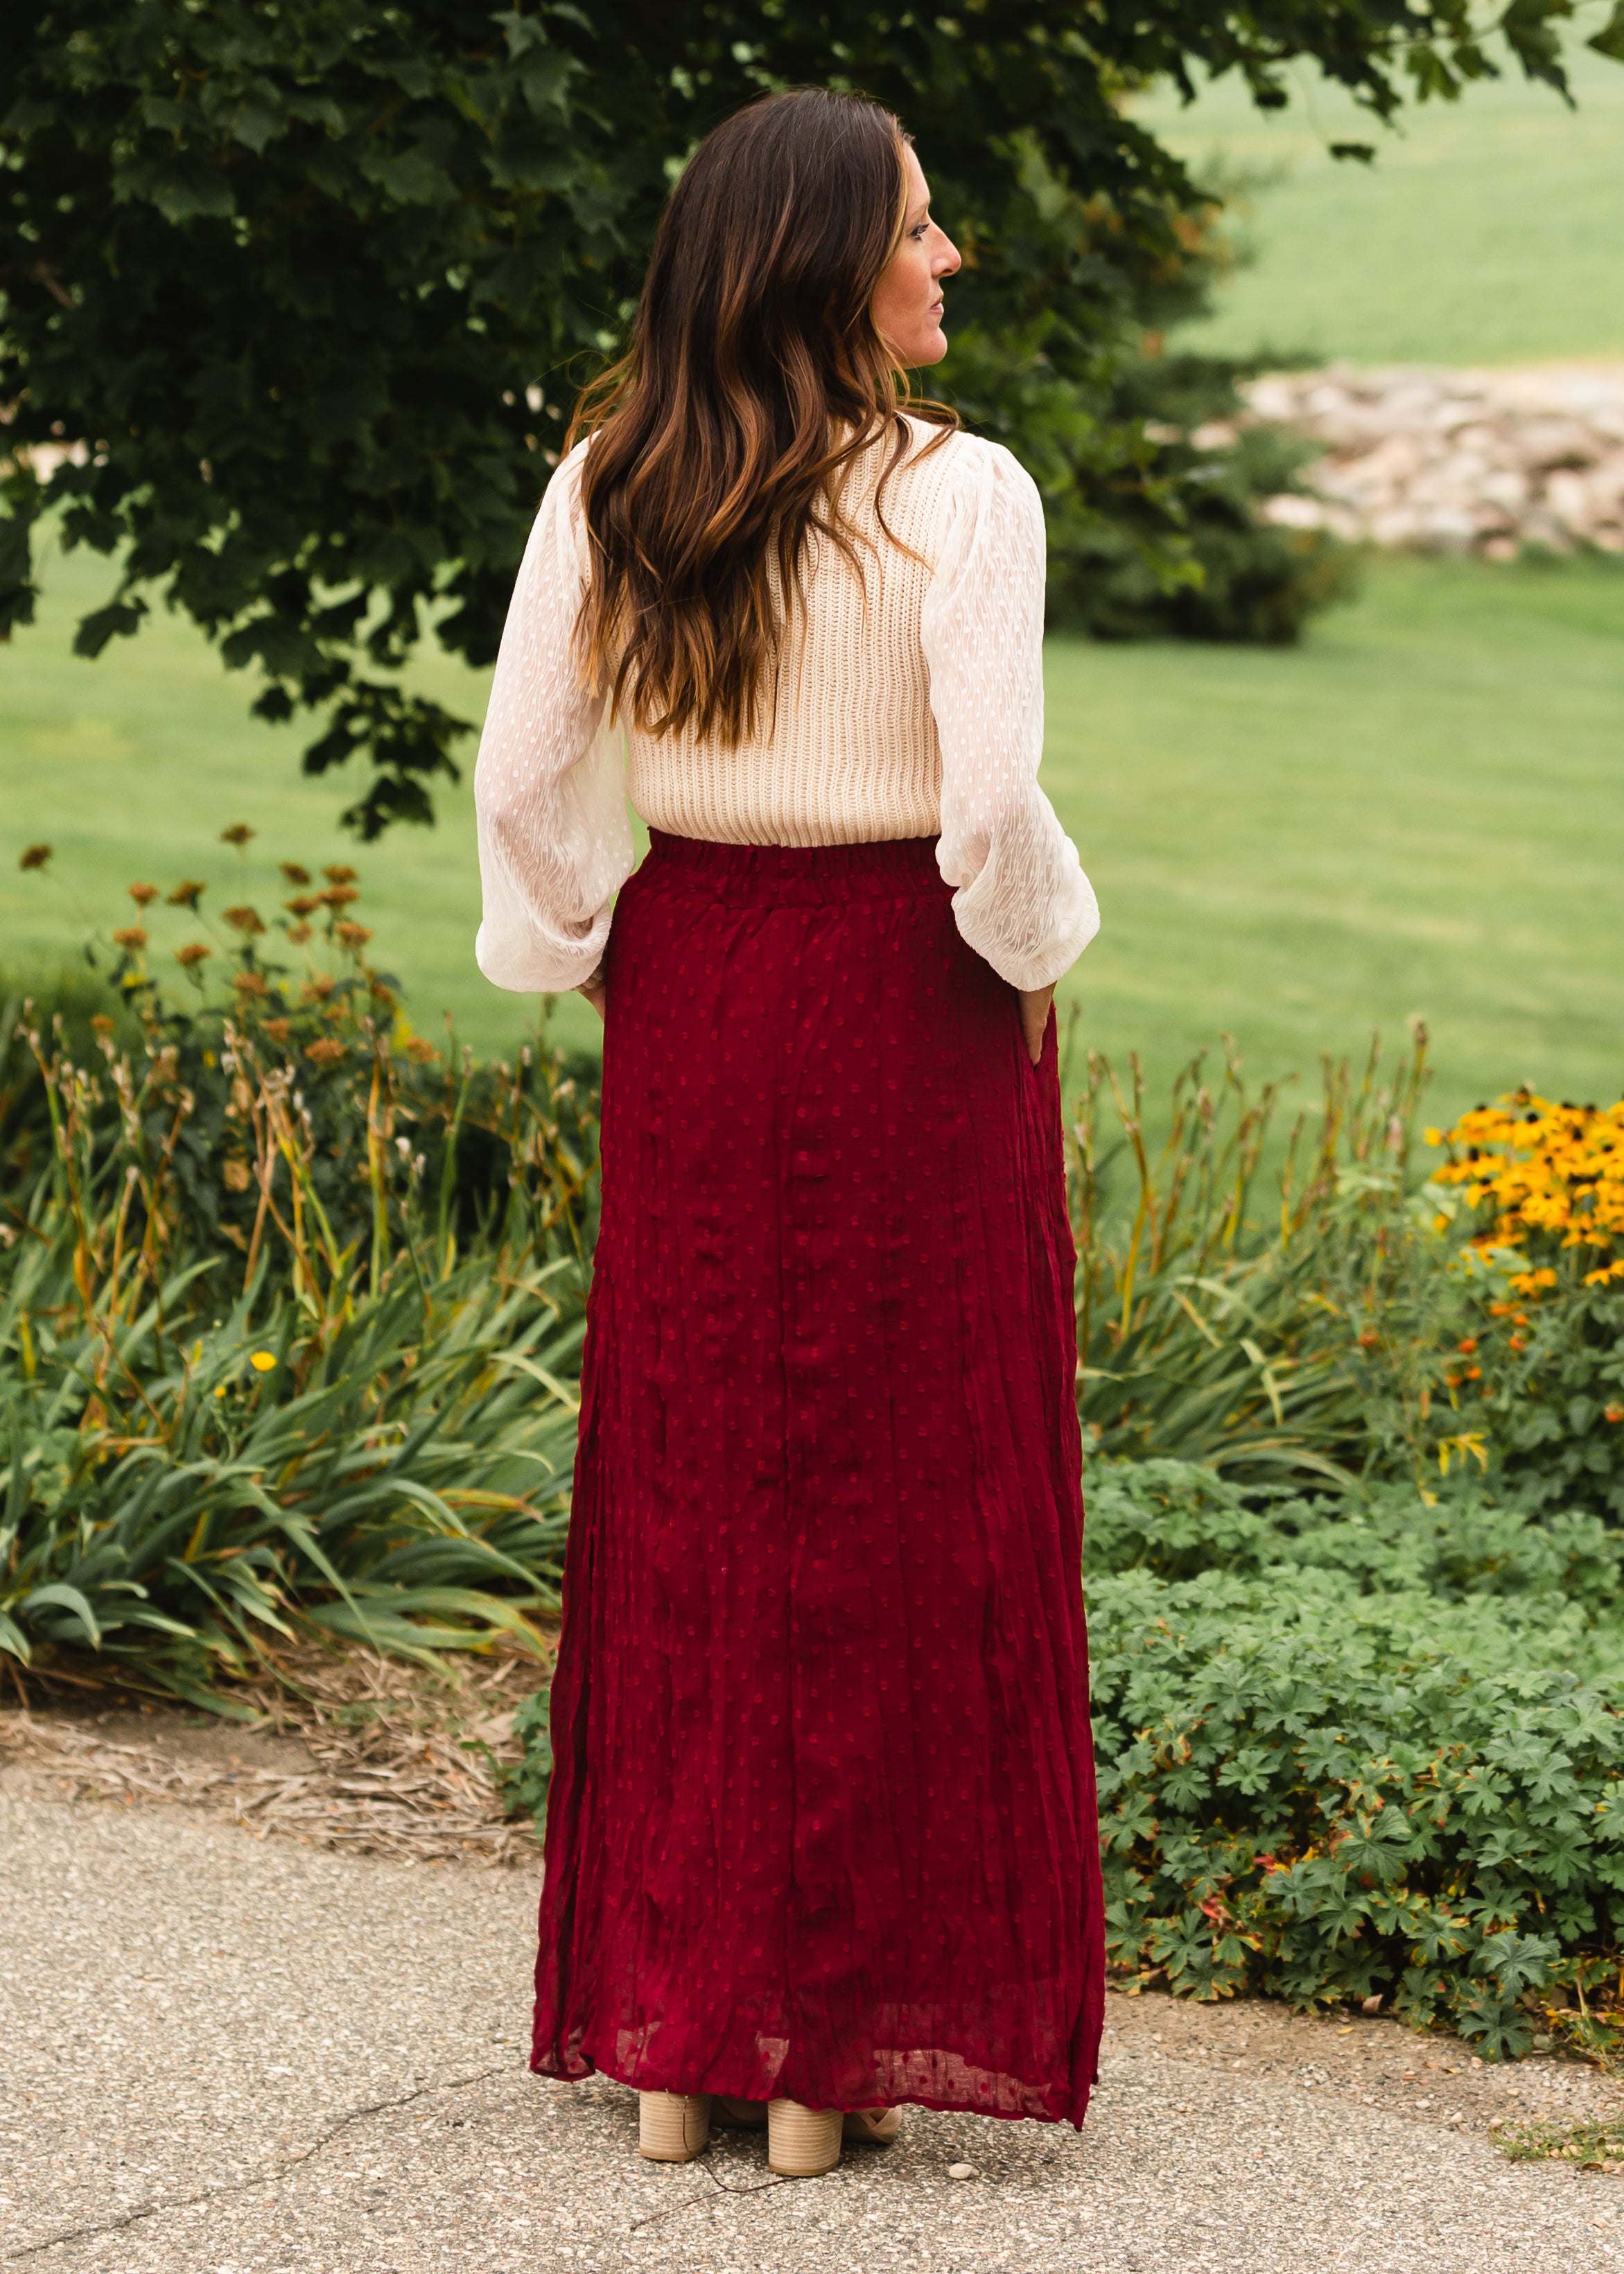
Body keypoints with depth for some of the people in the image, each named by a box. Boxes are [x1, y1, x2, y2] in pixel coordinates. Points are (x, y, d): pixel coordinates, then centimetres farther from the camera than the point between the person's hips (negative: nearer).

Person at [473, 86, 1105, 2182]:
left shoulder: (607, 489, 0)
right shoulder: (956, 494, -13)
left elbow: (523, 778, -1)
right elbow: (993, 804, -18)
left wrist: (587, 965, 13)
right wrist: (1036, 956, 0)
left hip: (691, 1000, 4)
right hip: (904, 1003, -4)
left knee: (688, 1501, 12)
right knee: (898, 1511, 5)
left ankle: (673, 2038, 18)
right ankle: (839, 2052, 10)